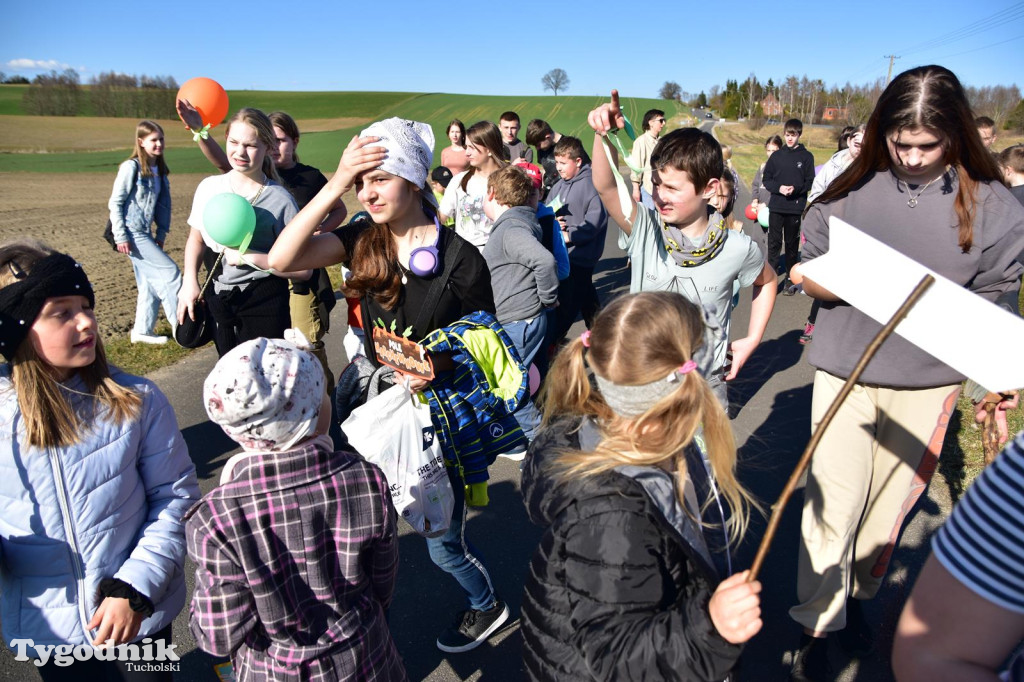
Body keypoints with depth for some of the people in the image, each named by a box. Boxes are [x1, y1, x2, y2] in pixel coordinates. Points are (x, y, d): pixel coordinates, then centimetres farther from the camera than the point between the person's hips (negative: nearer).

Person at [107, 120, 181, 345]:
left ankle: (142, 330, 20)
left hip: (145, 233, 8)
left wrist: (161, 234, 9)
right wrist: (120, 237, -14)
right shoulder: (131, 167, -11)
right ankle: (180, 324, -1)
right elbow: (115, 202, -11)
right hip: (132, 233, -7)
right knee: (170, 271, -9)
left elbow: (163, 204, 13)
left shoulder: (159, 170, 10)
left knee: (151, 284, 9)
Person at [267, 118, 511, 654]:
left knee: (442, 542, 10)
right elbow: (281, 259, -21)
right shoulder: (364, 239, -6)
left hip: (438, 406, -4)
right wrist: (336, 184, -26)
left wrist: (436, 366, -27)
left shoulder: (460, 258, -17)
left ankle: (487, 606, 42)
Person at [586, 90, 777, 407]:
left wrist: (752, 340, 4)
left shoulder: (736, 248, -11)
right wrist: (604, 134, -48)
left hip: (705, 384, 0)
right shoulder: (644, 229, -14)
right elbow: (605, 186, -31)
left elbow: (766, 280, 10)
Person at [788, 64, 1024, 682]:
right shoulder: (851, 192, -3)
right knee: (834, 504, 2)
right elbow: (811, 276, 2)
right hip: (845, 373, -1)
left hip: (929, 384, 1)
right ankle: (818, 624, 21)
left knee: (891, 502, 15)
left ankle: (857, 595, 39)